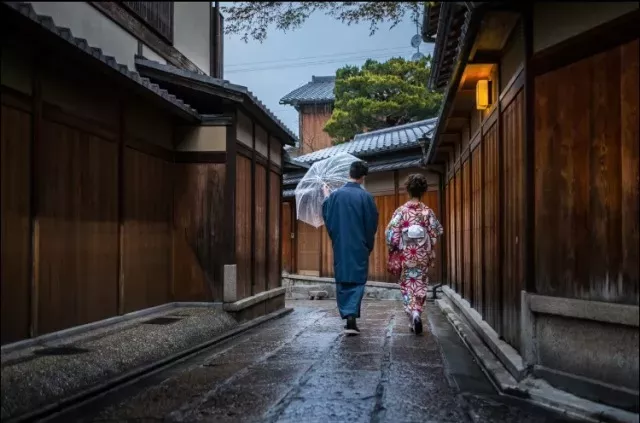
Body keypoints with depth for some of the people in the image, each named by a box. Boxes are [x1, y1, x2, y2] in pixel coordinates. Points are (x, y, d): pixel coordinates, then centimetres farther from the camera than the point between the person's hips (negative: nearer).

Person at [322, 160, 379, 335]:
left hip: (340, 246, 2)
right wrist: (369, 245, 12)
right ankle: (351, 317, -11)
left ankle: (346, 315, 13)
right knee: (357, 281, 2)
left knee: (342, 280, 12)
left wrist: (326, 196, 26)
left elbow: (327, 217, 10)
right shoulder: (365, 196, -8)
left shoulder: (335, 194, -2)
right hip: (359, 247, -2)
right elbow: (372, 224, -3)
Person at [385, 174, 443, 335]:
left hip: (406, 255, -1)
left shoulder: (401, 211, -7)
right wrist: (431, 255, 11)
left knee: (407, 286, 12)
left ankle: (412, 313, 2)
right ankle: (416, 313, -5)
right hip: (423, 256, 1)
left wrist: (393, 249, 6)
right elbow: (435, 235, -1)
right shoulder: (428, 212, -4)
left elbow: (391, 234, -9)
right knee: (420, 286, 10)